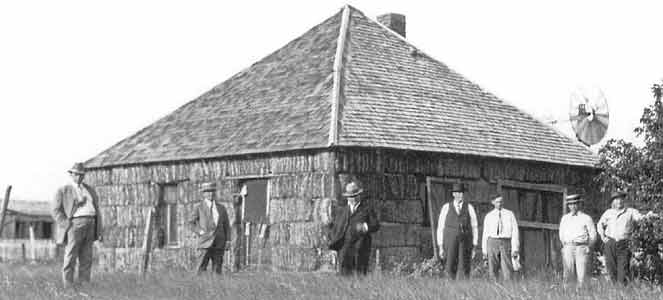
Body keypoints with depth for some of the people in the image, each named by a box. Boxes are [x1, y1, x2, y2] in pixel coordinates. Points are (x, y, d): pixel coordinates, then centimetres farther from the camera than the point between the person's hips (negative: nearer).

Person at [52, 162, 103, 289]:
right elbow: (56, 211, -3)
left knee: (86, 259, 3)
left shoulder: (90, 190, 19)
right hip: (74, 224, -5)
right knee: (70, 258, -7)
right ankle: (68, 287, -5)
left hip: (90, 225, 5)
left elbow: (96, 210, 18)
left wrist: (98, 230, 10)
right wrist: (67, 226, -14)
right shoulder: (63, 191, 3)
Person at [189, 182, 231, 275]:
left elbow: (226, 225, 14)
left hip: (219, 243, 3)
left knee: (217, 270, 0)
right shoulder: (199, 207, 5)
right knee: (202, 268, -11)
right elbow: (191, 222, 8)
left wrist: (228, 240, 4)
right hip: (206, 242, -3)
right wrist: (199, 232, -6)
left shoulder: (221, 208, 14)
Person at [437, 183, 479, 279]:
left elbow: (474, 227, 7)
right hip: (450, 242, 0)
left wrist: (474, 247, 2)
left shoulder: (469, 208, 5)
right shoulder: (446, 207, 4)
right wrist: (440, 247, 1)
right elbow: (440, 228, 5)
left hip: (465, 242, 0)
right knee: (450, 269, -7)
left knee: (464, 268, -11)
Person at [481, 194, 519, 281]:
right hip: (492, 242, 1)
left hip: (505, 242, -1)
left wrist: (515, 249, -7)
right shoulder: (488, 216, 10)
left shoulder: (510, 214, 6)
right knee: (493, 270, 0)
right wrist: (484, 250, 8)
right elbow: (485, 233, 12)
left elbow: (515, 232, 1)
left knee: (507, 269, -8)